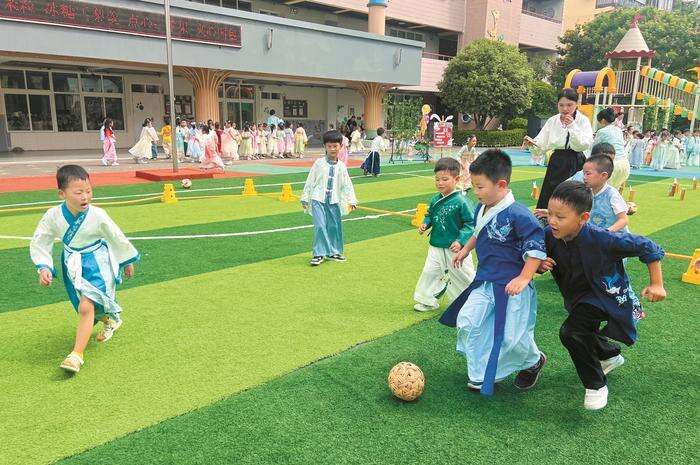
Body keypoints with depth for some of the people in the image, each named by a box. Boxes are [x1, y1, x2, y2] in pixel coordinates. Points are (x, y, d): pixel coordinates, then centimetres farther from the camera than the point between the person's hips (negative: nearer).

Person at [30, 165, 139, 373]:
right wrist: (43, 268, -15)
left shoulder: (97, 215, -23)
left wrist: (128, 261, 6)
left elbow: (117, 238, -7)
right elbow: (38, 243, -3)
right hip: (72, 265, 5)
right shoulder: (53, 216, -17)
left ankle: (77, 354, -7)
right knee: (84, 305, 21)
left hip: (96, 264, -4)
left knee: (85, 307, -18)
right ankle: (110, 319, 54)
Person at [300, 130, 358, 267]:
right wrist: (305, 198, 2)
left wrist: (351, 201, 2)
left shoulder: (341, 166, 5)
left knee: (335, 226, 8)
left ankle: (333, 252, 25)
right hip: (318, 199, -3)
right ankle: (319, 254, 1)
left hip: (334, 201, 3)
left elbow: (347, 184, 8)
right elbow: (310, 181, 2)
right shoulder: (319, 163, -2)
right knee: (320, 226, -11)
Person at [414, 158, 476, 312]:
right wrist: (425, 224, -5)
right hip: (436, 246, 6)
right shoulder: (435, 199, 0)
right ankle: (428, 301, 28)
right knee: (429, 271, 11)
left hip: (455, 248, -5)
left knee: (463, 276, 10)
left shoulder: (460, 201, -18)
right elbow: (430, 215, 16)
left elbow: (470, 223, -16)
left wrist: (461, 241, -25)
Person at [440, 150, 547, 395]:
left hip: (512, 285, -7)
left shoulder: (517, 214, -23)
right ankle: (480, 375, 19)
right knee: (467, 323, 1)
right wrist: (465, 250, 25)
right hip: (485, 282, 7)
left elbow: (537, 247, -20)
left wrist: (524, 278, -23)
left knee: (511, 335, 1)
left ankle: (534, 361, 37)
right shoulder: (481, 209, 3)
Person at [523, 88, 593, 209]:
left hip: (575, 165, -3)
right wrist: (532, 144, -18)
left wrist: (572, 126, -20)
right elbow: (542, 146, 4)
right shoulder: (552, 121, 7)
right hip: (556, 164, 3)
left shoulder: (583, 120, -2)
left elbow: (585, 145, -14)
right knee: (548, 202, 1)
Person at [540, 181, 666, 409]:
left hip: (607, 294, -7)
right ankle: (611, 355, 64)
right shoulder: (549, 235, -21)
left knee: (570, 332, -25)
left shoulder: (602, 239, -34)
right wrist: (540, 265, -26)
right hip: (578, 295, 7)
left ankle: (596, 386, -1)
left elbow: (647, 247, -20)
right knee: (585, 333, 29)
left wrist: (656, 284, -16)